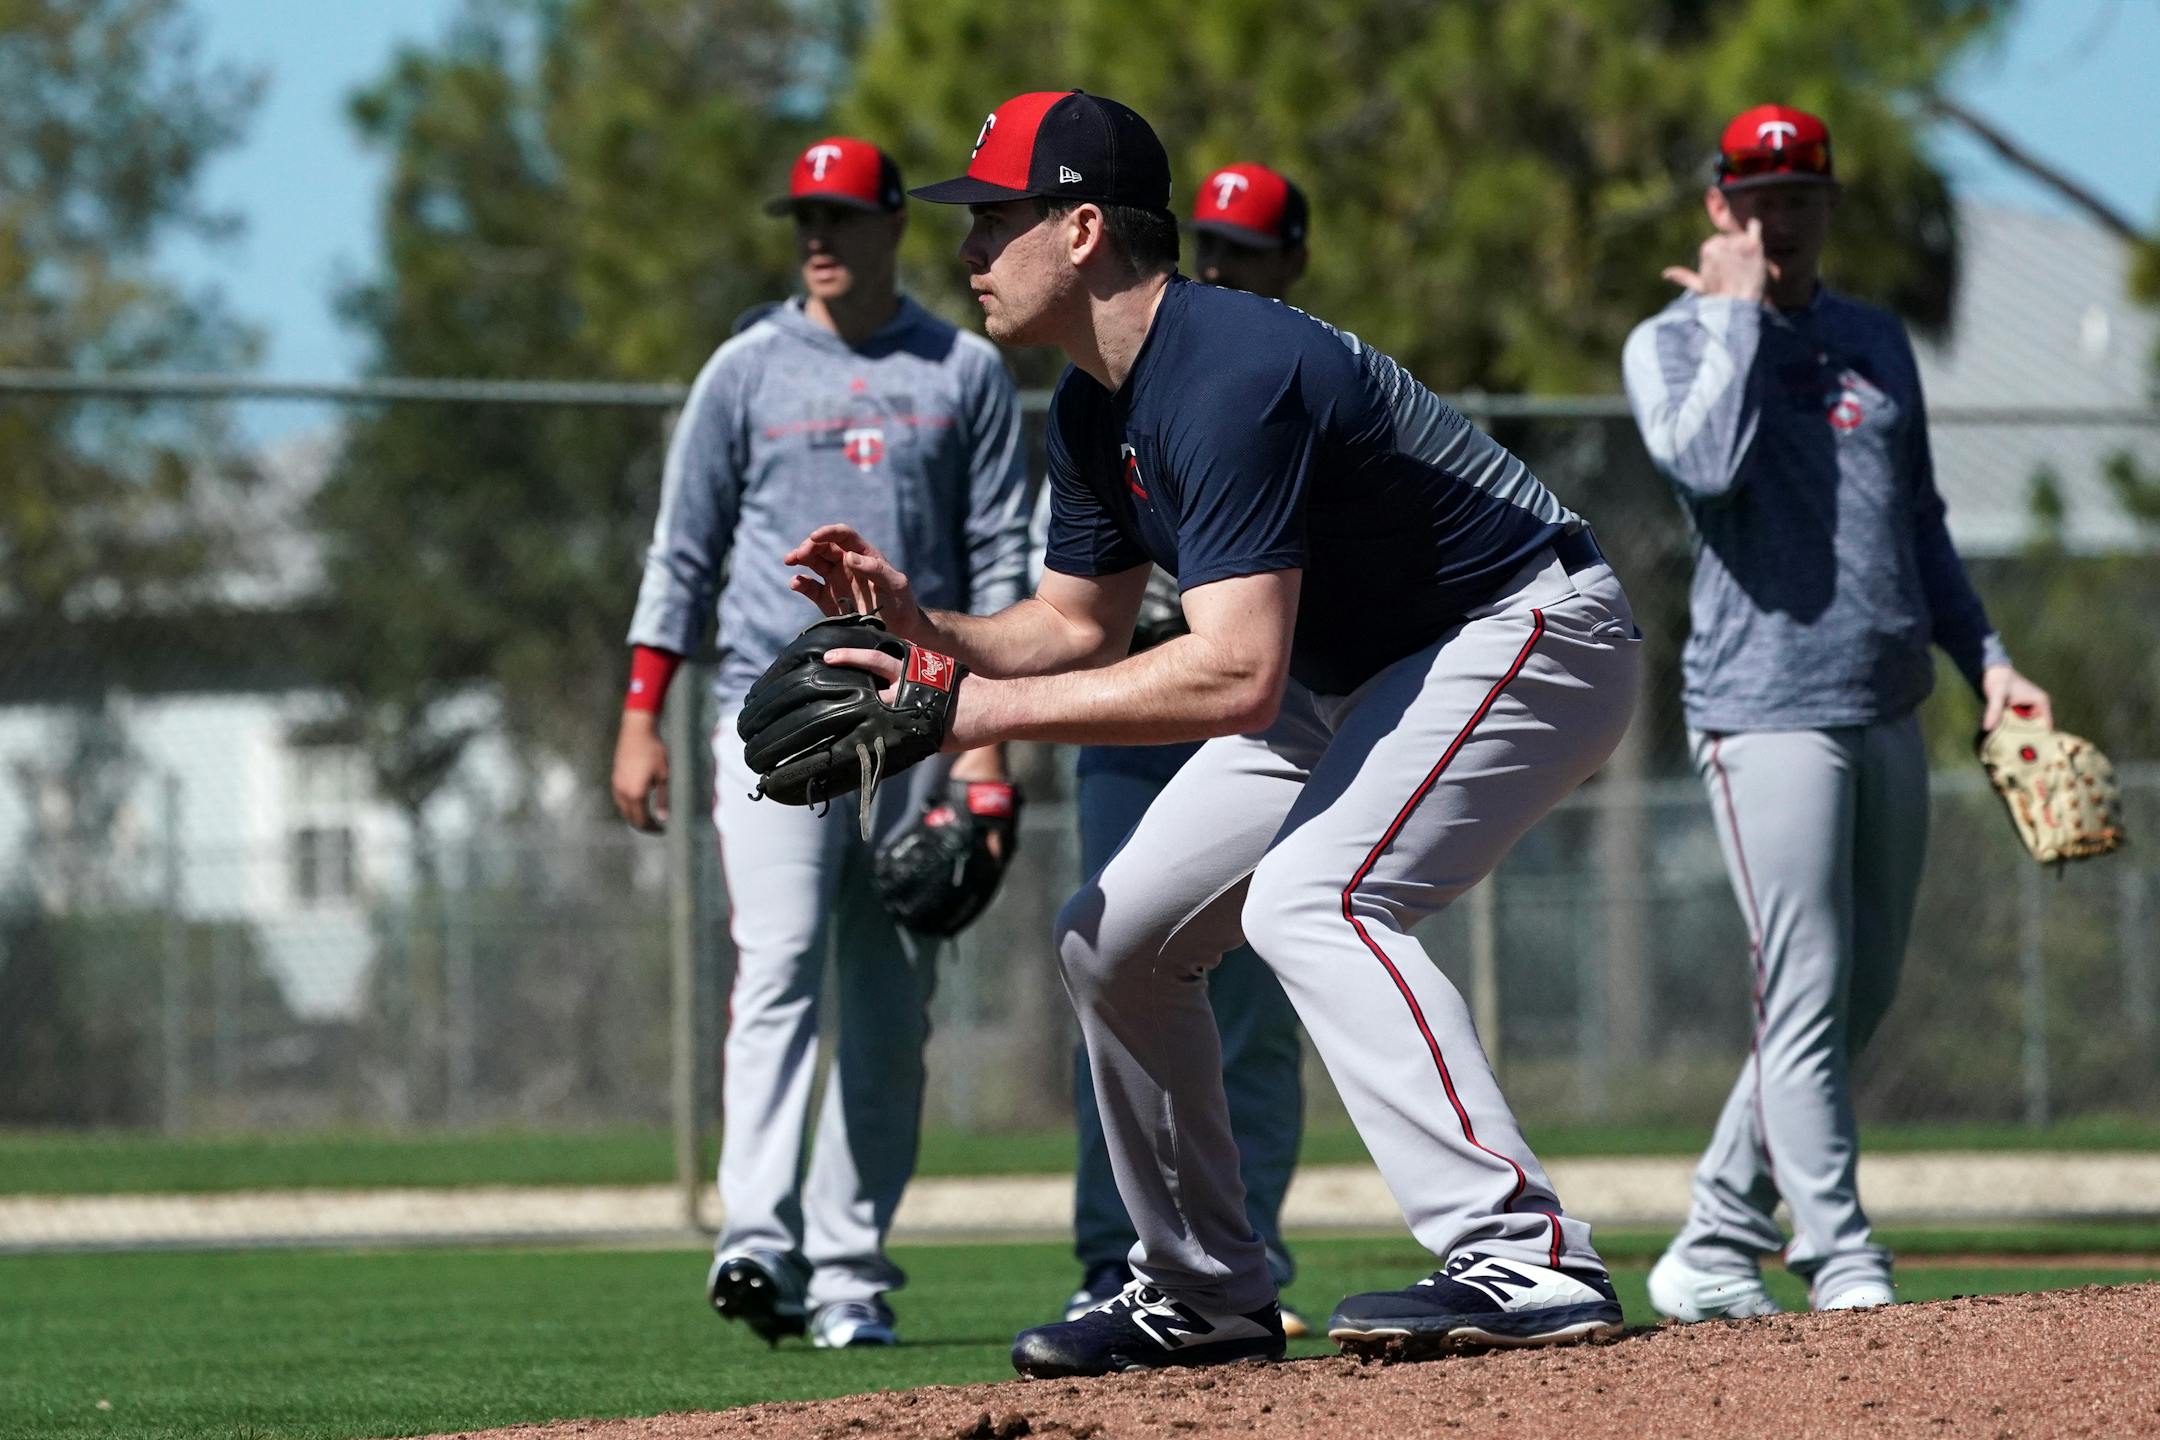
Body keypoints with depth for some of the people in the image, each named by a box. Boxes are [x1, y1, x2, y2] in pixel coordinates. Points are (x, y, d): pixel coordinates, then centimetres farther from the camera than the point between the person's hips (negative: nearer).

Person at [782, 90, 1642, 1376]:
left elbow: (1237, 679, -37)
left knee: (1311, 899, -32)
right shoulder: (1097, 406, 2)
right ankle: (1206, 1295, 20)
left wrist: (983, 710, -34)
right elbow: (1077, 628, 12)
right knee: (1114, 938, 9)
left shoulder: (1226, 379, -30)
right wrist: (924, 624, -7)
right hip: (1356, 677, 10)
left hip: (1531, 639, -10)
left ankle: (1530, 1263, -37)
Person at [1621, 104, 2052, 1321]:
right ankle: (1845, 1266, -10)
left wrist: (1985, 656, 14)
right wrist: (1738, 310, -11)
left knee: (1864, 993, 9)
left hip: (1889, 710, 7)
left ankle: (1716, 1252, 17)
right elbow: (1707, 461, -21)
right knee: (1809, 995, -11)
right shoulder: (1675, 342, 0)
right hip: (1768, 709, -7)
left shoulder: (1877, 341, 17)